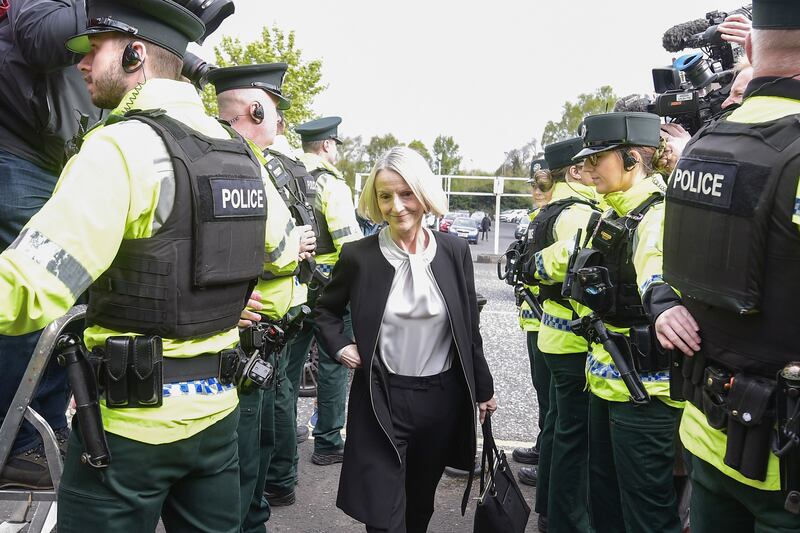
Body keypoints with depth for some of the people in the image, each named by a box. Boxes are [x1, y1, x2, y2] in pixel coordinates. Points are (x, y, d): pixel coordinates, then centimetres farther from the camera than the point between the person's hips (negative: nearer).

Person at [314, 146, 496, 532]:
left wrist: (483, 388, 10)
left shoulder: (454, 251, -3)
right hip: (381, 399, -2)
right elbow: (326, 309, 10)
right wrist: (339, 347, -7)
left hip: (443, 398, 2)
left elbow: (469, 328, 5)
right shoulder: (358, 255, -9)